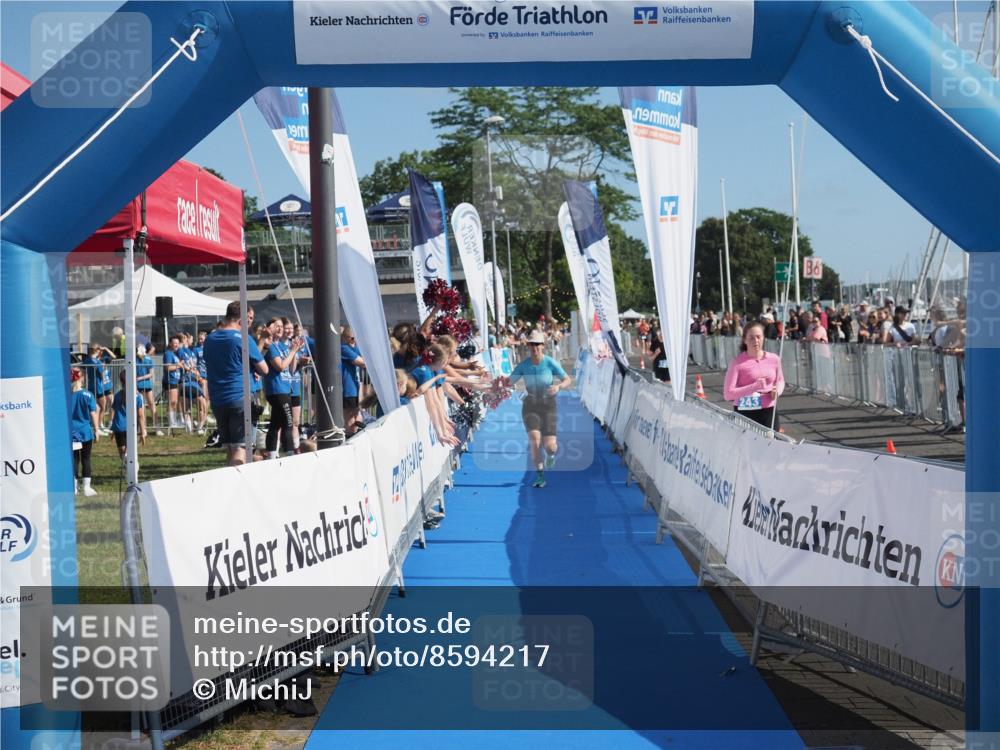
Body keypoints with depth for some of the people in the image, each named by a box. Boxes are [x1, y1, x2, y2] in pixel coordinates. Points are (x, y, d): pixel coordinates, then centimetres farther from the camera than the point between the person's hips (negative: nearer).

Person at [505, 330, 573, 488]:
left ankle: (552, 452, 31)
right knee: (535, 441, -17)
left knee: (549, 446, -8)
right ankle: (540, 475, -1)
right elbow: (510, 381, 0)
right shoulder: (523, 365, -4)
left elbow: (568, 380, -6)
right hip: (530, 406, 1)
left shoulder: (550, 363, -10)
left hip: (548, 405, -1)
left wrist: (558, 386, -27)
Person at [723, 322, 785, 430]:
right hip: (746, 413, -3)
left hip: (770, 411, 3)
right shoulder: (737, 363, -7)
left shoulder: (774, 359, 5)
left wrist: (778, 390, 1)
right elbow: (728, 394, -13)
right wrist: (755, 386, -19)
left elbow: (780, 380, 24)